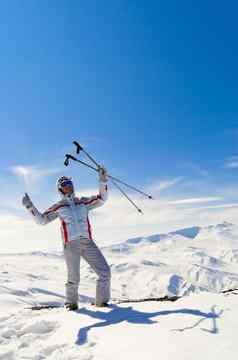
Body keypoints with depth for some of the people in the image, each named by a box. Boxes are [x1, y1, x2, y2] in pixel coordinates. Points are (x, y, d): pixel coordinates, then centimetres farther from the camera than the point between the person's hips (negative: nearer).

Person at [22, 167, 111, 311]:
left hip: (88, 242, 3)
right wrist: (30, 207, -2)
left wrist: (103, 181, -5)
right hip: (71, 244, -2)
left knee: (105, 272, -2)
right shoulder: (58, 207, 11)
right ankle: (71, 302, 26)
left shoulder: (83, 202, 15)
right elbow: (42, 220, 10)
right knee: (74, 279, -2)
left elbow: (101, 199, 7)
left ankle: (101, 301, 18)